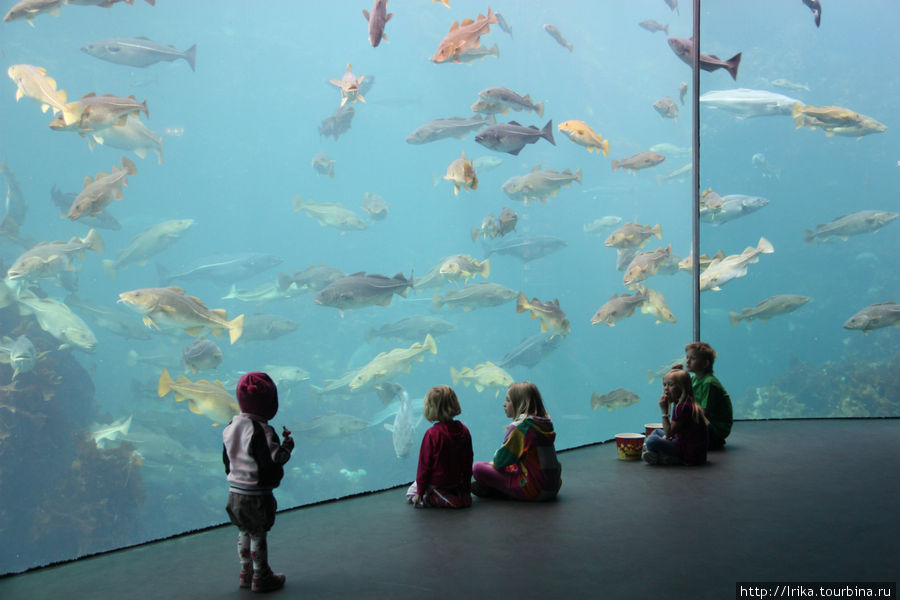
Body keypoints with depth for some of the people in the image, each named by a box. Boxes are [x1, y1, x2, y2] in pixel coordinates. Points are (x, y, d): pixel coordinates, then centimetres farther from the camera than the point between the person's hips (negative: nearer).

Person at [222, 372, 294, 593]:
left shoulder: (231, 427, 4)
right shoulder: (261, 431, -21)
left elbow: (227, 459, 13)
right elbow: (272, 461, -23)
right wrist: (287, 445, -9)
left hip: (235, 491, 7)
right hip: (257, 495, -7)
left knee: (245, 532, 19)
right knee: (259, 534, 4)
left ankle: (246, 572, 29)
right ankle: (261, 577, 15)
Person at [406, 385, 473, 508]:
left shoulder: (432, 434, -21)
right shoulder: (464, 430, -4)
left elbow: (425, 464, -14)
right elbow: (468, 462, 5)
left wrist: (420, 492, -5)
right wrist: (467, 487, 17)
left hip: (437, 483, -7)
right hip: (458, 483, 7)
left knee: (411, 493, 12)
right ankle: (462, 497, 5)